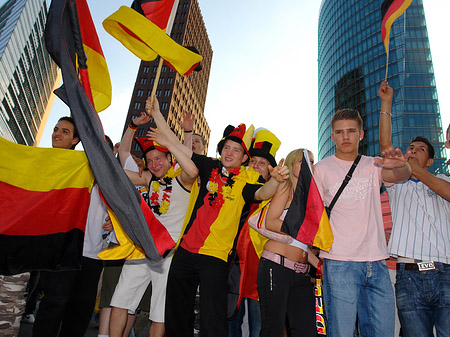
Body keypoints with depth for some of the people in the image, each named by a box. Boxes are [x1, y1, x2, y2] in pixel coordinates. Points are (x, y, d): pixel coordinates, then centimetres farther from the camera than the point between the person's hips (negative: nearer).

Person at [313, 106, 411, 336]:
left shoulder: (373, 166, 11)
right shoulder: (321, 169, 3)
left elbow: (401, 175, -10)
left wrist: (401, 165, -33)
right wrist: (318, 255, -5)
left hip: (376, 262, 3)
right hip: (339, 262, -3)